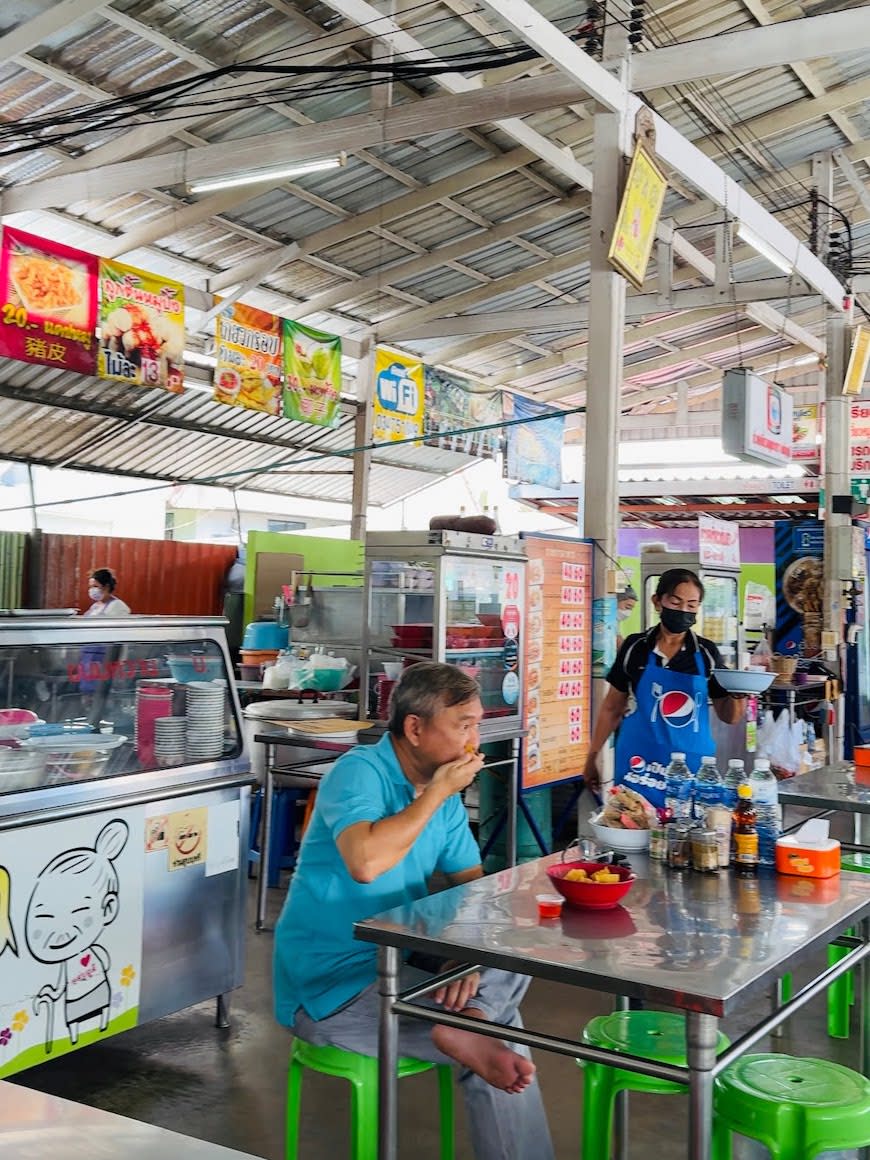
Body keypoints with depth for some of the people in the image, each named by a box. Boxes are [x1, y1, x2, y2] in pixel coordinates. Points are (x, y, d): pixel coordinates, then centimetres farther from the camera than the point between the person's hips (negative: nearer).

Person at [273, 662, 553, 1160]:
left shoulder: (444, 793, 6)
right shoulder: (358, 773, -17)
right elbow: (365, 862, -35)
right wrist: (436, 795, -23)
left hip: (396, 965, 8)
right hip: (328, 988, -8)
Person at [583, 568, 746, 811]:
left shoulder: (706, 653, 2)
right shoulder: (635, 647, 1)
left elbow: (728, 716, 6)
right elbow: (612, 707, 9)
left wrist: (739, 693, -14)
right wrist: (592, 756, 8)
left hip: (691, 768, 1)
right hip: (639, 768, 0)